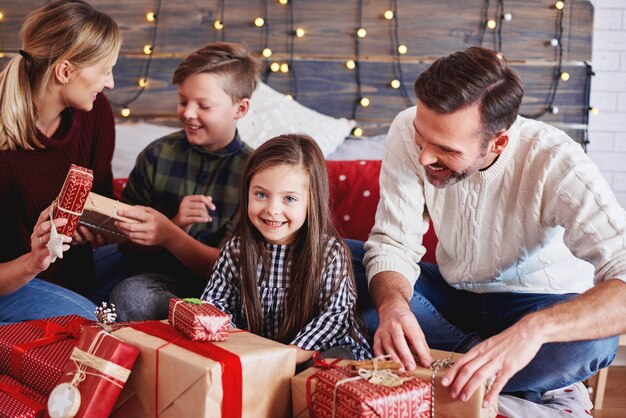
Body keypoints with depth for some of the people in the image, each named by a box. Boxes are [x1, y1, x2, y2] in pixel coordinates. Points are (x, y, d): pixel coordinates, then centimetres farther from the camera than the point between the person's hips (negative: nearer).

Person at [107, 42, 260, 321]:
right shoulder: (157, 155, 4)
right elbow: (130, 247, 7)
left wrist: (170, 235, -22)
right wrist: (176, 223, -13)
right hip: (160, 280, 3)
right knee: (128, 294, -32)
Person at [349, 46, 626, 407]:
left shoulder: (556, 163, -29)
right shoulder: (409, 132, -19)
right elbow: (393, 243, -14)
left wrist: (533, 329, -54)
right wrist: (393, 304, -36)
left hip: (541, 305, -4)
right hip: (452, 292, 4)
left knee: (591, 341, -37)